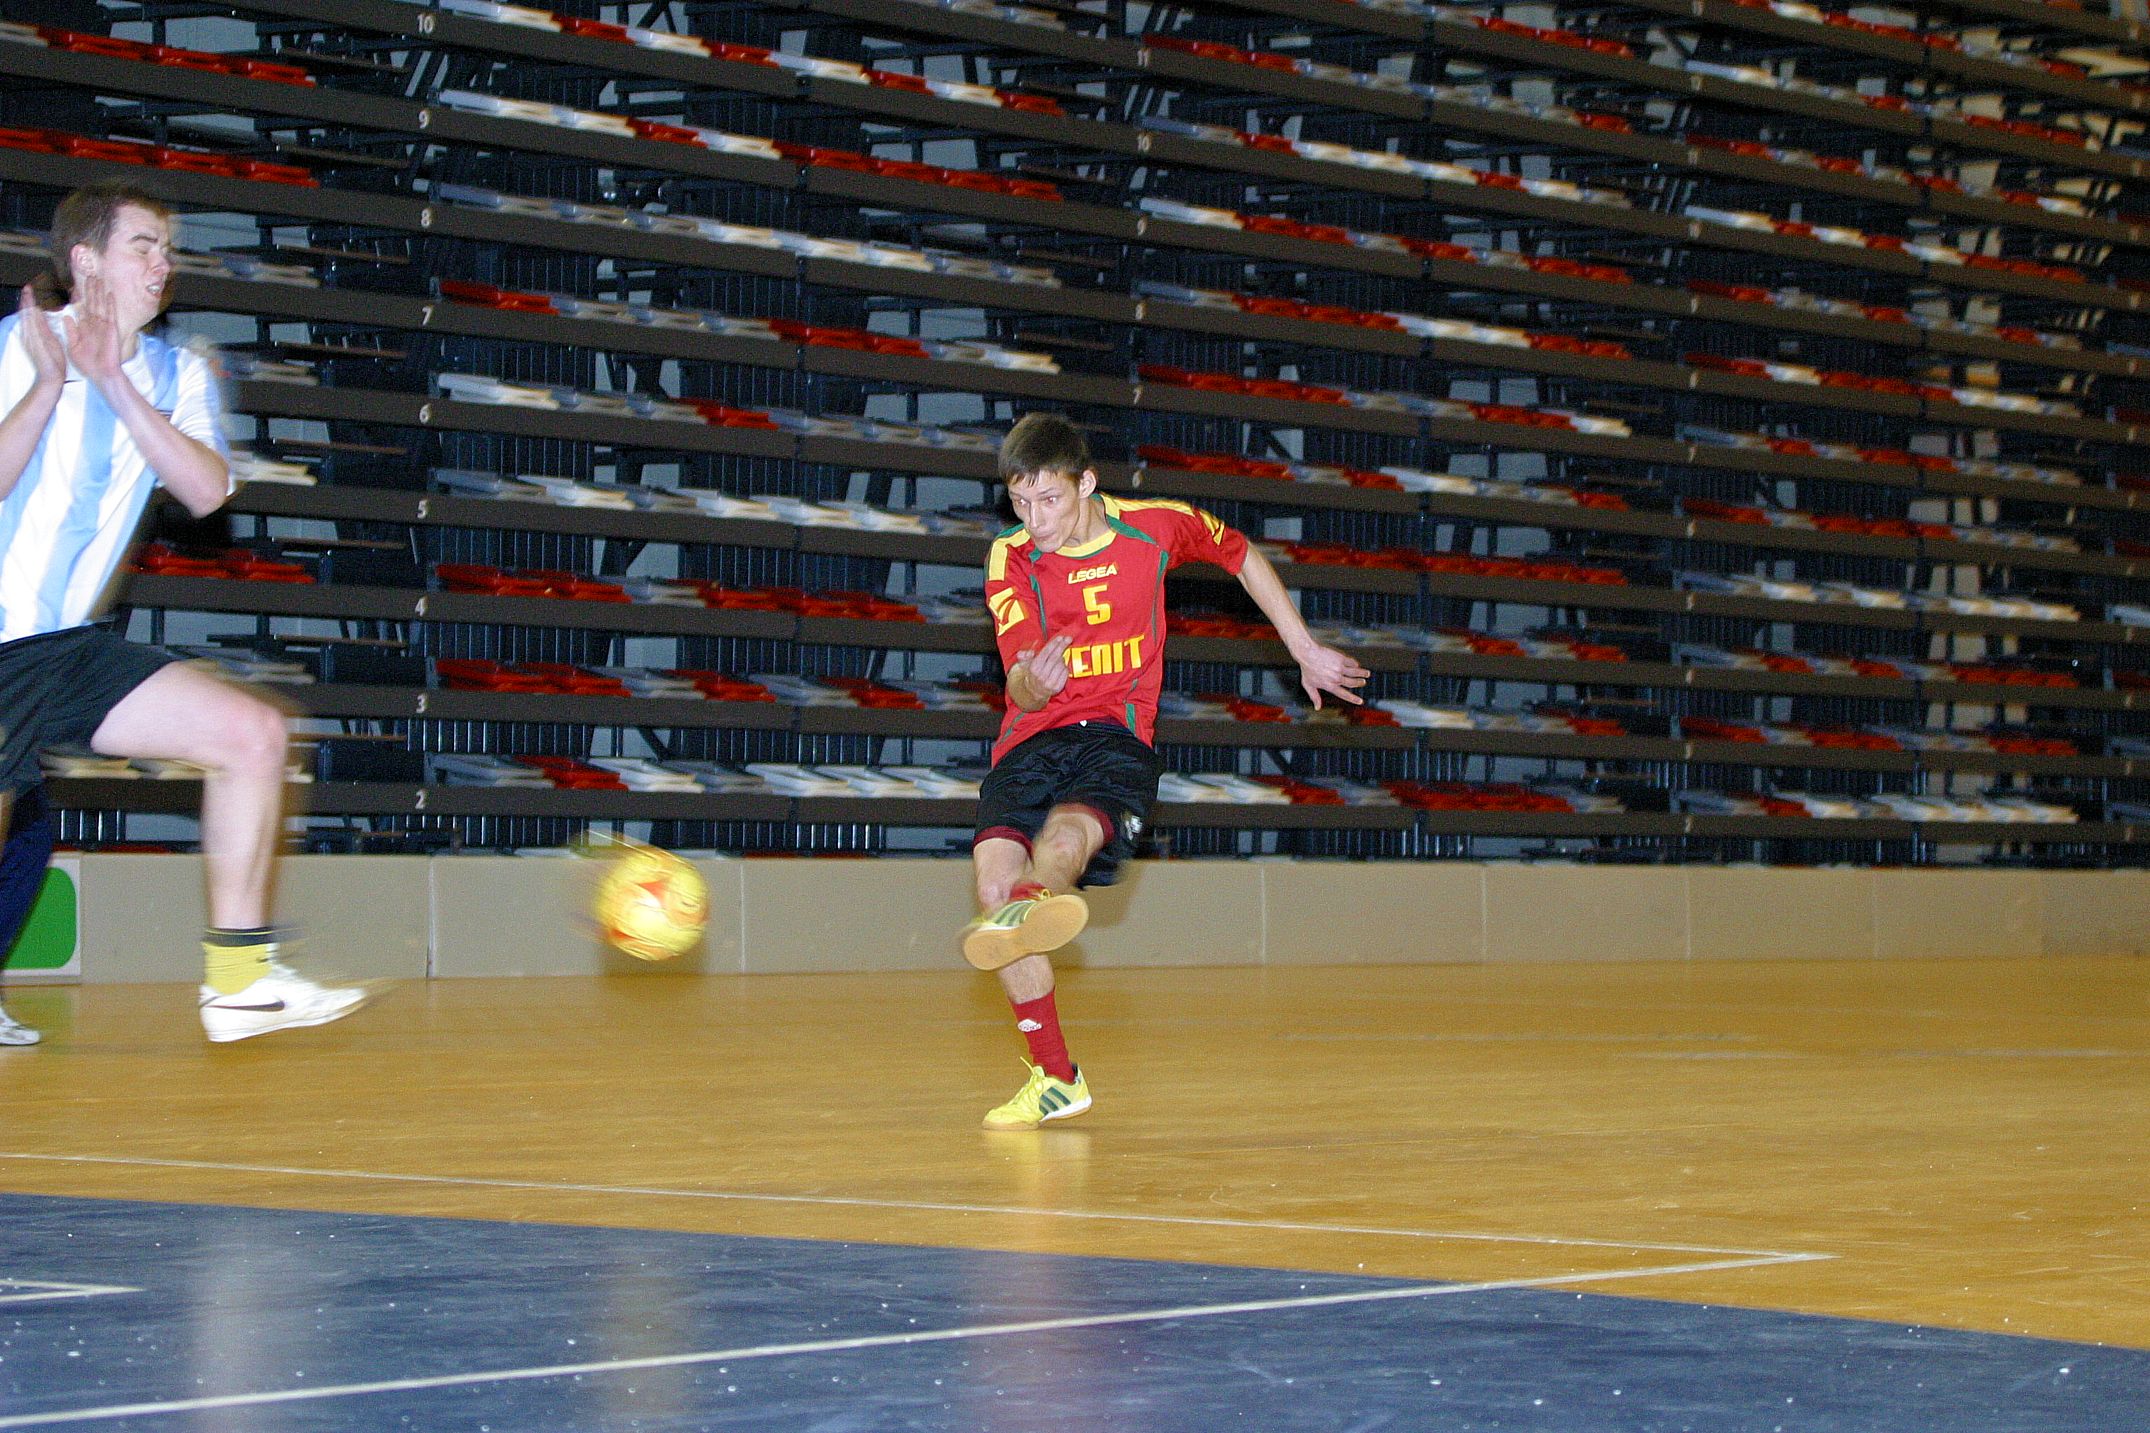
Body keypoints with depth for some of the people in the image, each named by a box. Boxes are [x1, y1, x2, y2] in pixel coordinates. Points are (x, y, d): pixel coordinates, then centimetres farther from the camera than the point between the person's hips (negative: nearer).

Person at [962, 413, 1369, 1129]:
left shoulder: (1156, 528, 0)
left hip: (1116, 735, -2)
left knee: (1066, 838, -35)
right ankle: (1055, 1078, -8)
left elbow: (1243, 557, 21)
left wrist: (1307, 652, 24)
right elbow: (1021, 690, -10)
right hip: (1031, 741, 2)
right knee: (993, 874, -21)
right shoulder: (1011, 559, -1)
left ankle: (1030, 911, -73)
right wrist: (1034, 681, -36)